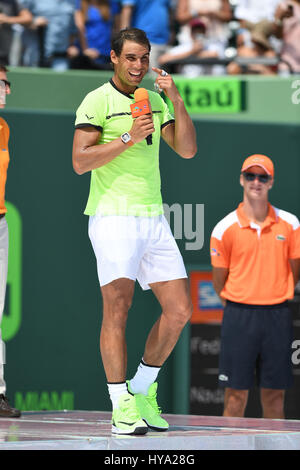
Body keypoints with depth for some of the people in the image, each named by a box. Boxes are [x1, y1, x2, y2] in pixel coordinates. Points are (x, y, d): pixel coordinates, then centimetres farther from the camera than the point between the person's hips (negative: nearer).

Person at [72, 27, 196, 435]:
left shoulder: (154, 100, 16)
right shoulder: (97, 101, -3)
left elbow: (187, 149, 9)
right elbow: (80, 161, -11)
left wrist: (176, 99, -1)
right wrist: (128, 138, -18)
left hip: (153, 218, 7)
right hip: (113, 218, -6)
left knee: (179, 310, 3)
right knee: (117, 308, -13)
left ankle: (143, 391, 18)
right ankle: (122, 409, -11)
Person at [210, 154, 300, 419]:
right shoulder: (225, 228, -2)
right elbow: (219, 278, 5)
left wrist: (278, 295, 12)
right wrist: (234, 305, 8)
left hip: (277, 315, 2)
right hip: (239, 315, -2)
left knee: (274, 394, 5)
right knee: (236, 394, -3)